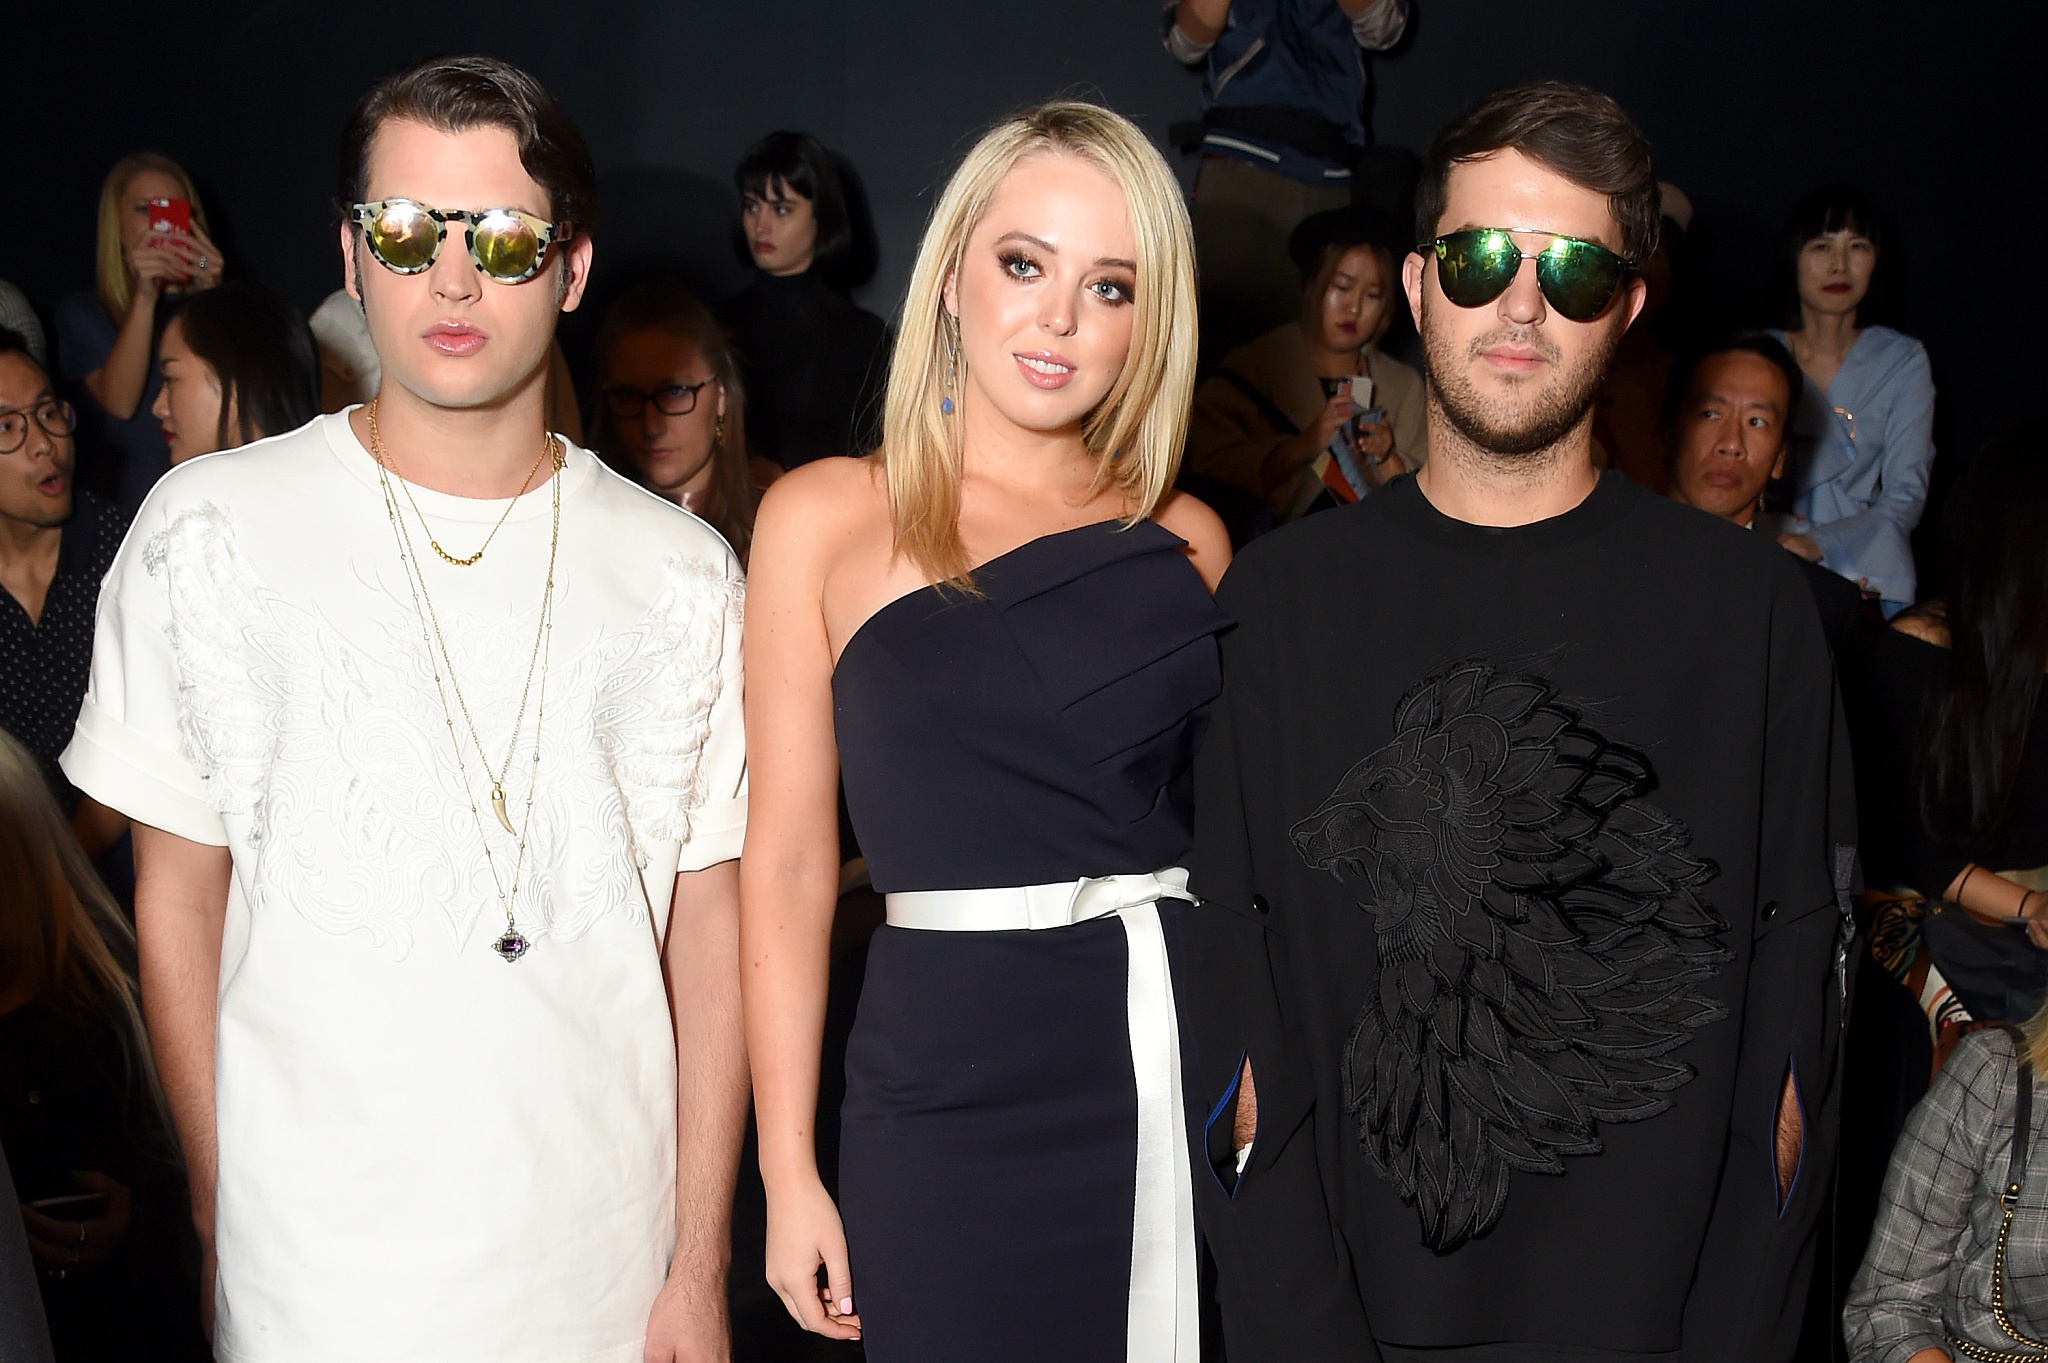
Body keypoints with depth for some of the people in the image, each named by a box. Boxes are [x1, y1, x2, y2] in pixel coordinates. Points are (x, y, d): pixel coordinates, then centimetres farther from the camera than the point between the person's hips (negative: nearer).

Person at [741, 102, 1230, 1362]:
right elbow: (788, 861, -1)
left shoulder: (1187, 540, 7)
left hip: (1183, 1057, 3)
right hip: (951, 1081, -2)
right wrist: (790, 1172, -3)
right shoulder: (826, 518, 0)